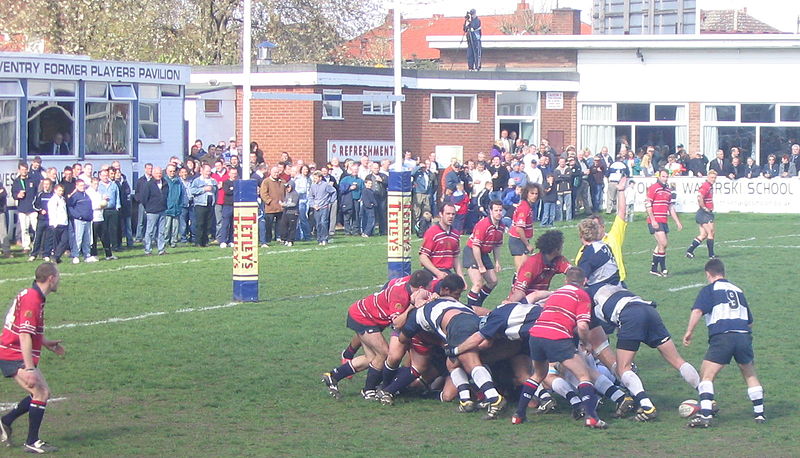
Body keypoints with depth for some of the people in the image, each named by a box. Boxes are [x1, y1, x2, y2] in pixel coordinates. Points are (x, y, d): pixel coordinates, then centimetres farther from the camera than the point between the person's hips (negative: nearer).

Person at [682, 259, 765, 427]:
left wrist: (689, 333, -7)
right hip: (744, 336, 5)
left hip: (722, 337, -4)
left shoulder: (709, 289, 10)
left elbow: (697, 311, -8)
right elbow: (750, 321, 27)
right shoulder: (737, 290, 25)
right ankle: (759, 413, 22)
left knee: (707, 375, 0)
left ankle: (705, 415, -14)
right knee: (750, 375, 22)